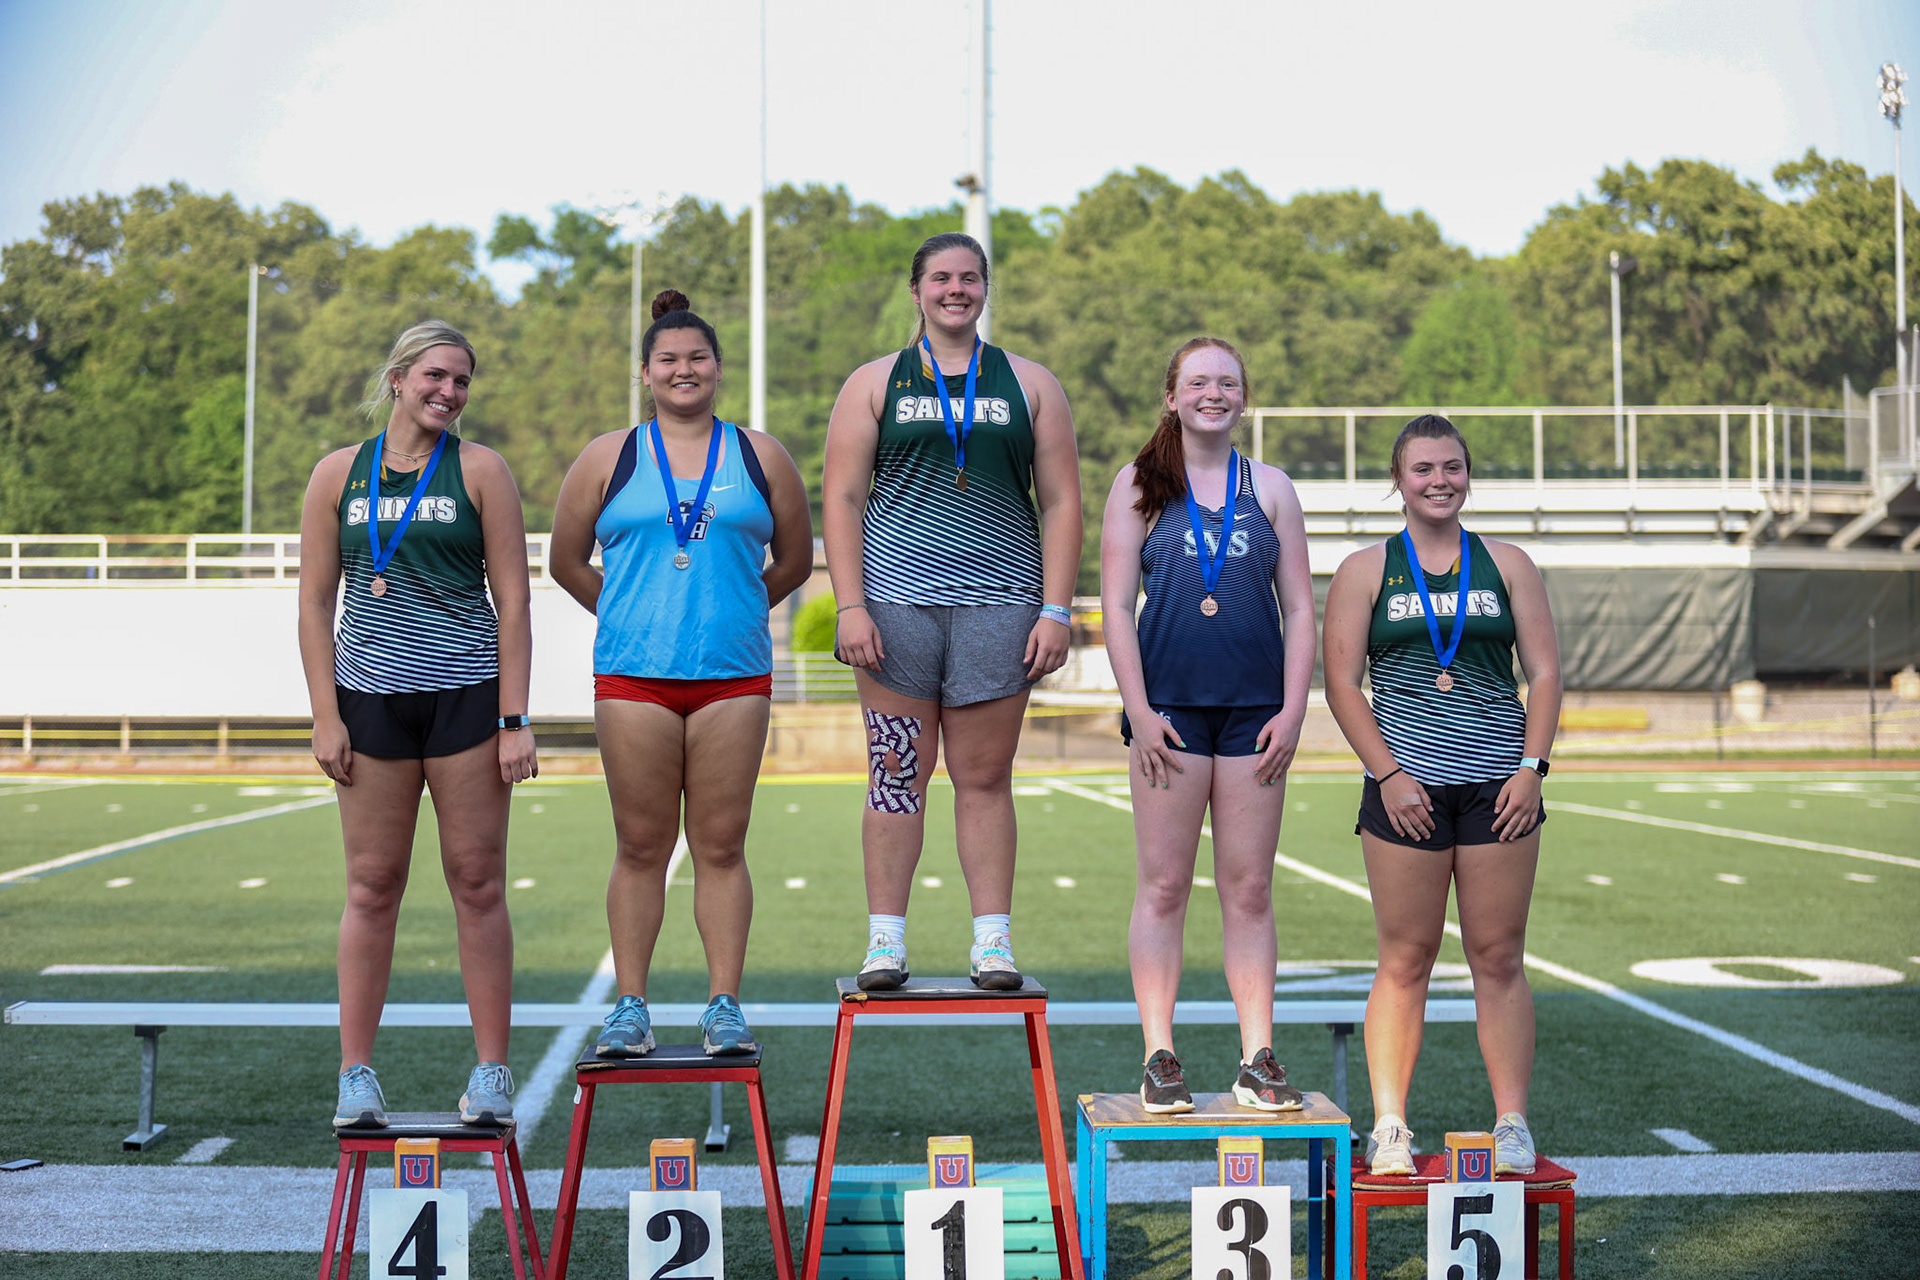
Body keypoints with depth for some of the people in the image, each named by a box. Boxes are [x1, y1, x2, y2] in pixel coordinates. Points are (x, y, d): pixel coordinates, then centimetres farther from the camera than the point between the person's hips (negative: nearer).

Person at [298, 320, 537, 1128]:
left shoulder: (480, 470, 4)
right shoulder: (339, 475, 8)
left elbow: (512, 599, 1)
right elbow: (315, 603, 8)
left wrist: (514, 719, -6)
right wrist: (326, 717, -1)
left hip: (466, 696, -1)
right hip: (371, 697, 1)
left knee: (477, 883, 1)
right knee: (372, 886, 3)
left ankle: (492, 1071, 9)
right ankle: (356, 1072, 11)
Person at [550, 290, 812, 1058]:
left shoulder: (760, 456, 10)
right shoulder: (608, 459, 8)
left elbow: (795, 561, 17)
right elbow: (567, 561, 14)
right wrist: (632, 617, 12)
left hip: (734, 678, 0)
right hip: (632, 678, 0)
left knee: (721, 845, 1)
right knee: (641, 846, 2)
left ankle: (724, 1005, 7)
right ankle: (630, 1006, 9)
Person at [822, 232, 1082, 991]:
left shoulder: (1030, 385, 12)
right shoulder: (874, 384, 11)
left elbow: (1061, 502, 8)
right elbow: (841, 499, 5)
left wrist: (1055, 611, -1)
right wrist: (850, 606, -6)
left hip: (998, 607, 0)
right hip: (896, 603, 0)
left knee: (985, 778, 1)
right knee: (898, 774, 1)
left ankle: (993, 942, 5)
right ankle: (886, 940, 6)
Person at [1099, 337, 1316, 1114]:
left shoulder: (1271, 489, 10)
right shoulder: (1140, 485, 5)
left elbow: (1300, 610, 8)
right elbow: (1116, 605, 0)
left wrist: (1293, 710, -2)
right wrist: (1139, 709, -8)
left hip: (1255, 710, 2)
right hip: (1170, 706, -2)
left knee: (1249, 890, 4)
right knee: (1163, 886, 0)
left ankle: (1258, 1060, 9)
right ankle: (1160, 1060, 6)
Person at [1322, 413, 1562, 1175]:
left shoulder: (1508, 565, 11)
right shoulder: (1365, 571, 7)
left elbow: (1544, 672, 7)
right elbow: (1342, 684, 1)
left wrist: (1531, 766, -5)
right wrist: (1388, 774, -8)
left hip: (1499, 788, 1)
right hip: (1406, 790, -1)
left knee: (1499, 957, 2)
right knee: (1404, 960, 1)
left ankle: (1512, 1124, 7)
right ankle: (1389, 1127, 6)